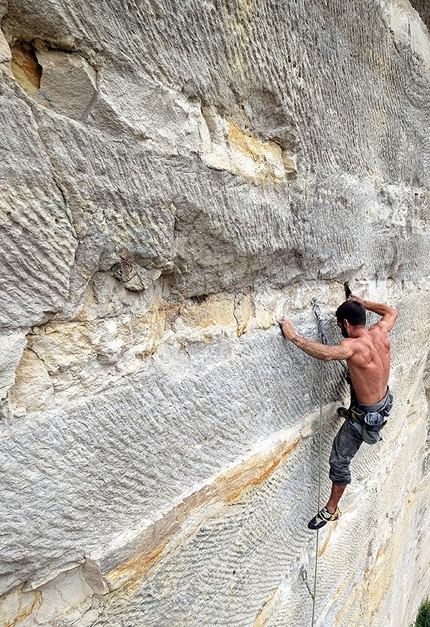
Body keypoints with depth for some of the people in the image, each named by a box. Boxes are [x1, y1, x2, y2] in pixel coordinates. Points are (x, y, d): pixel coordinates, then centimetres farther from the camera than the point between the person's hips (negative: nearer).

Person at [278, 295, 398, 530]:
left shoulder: (353, 346, -34)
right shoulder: (379, 332, -12)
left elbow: (326, 354, -56)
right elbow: (391, 312, 10)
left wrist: (293, 336, -49)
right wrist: (363, 303, 15)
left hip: (368, 413, -9)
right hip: (384, 399, 9)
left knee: (339, 460, 4)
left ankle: (331, 509, 22)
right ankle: (350, 414, 74)